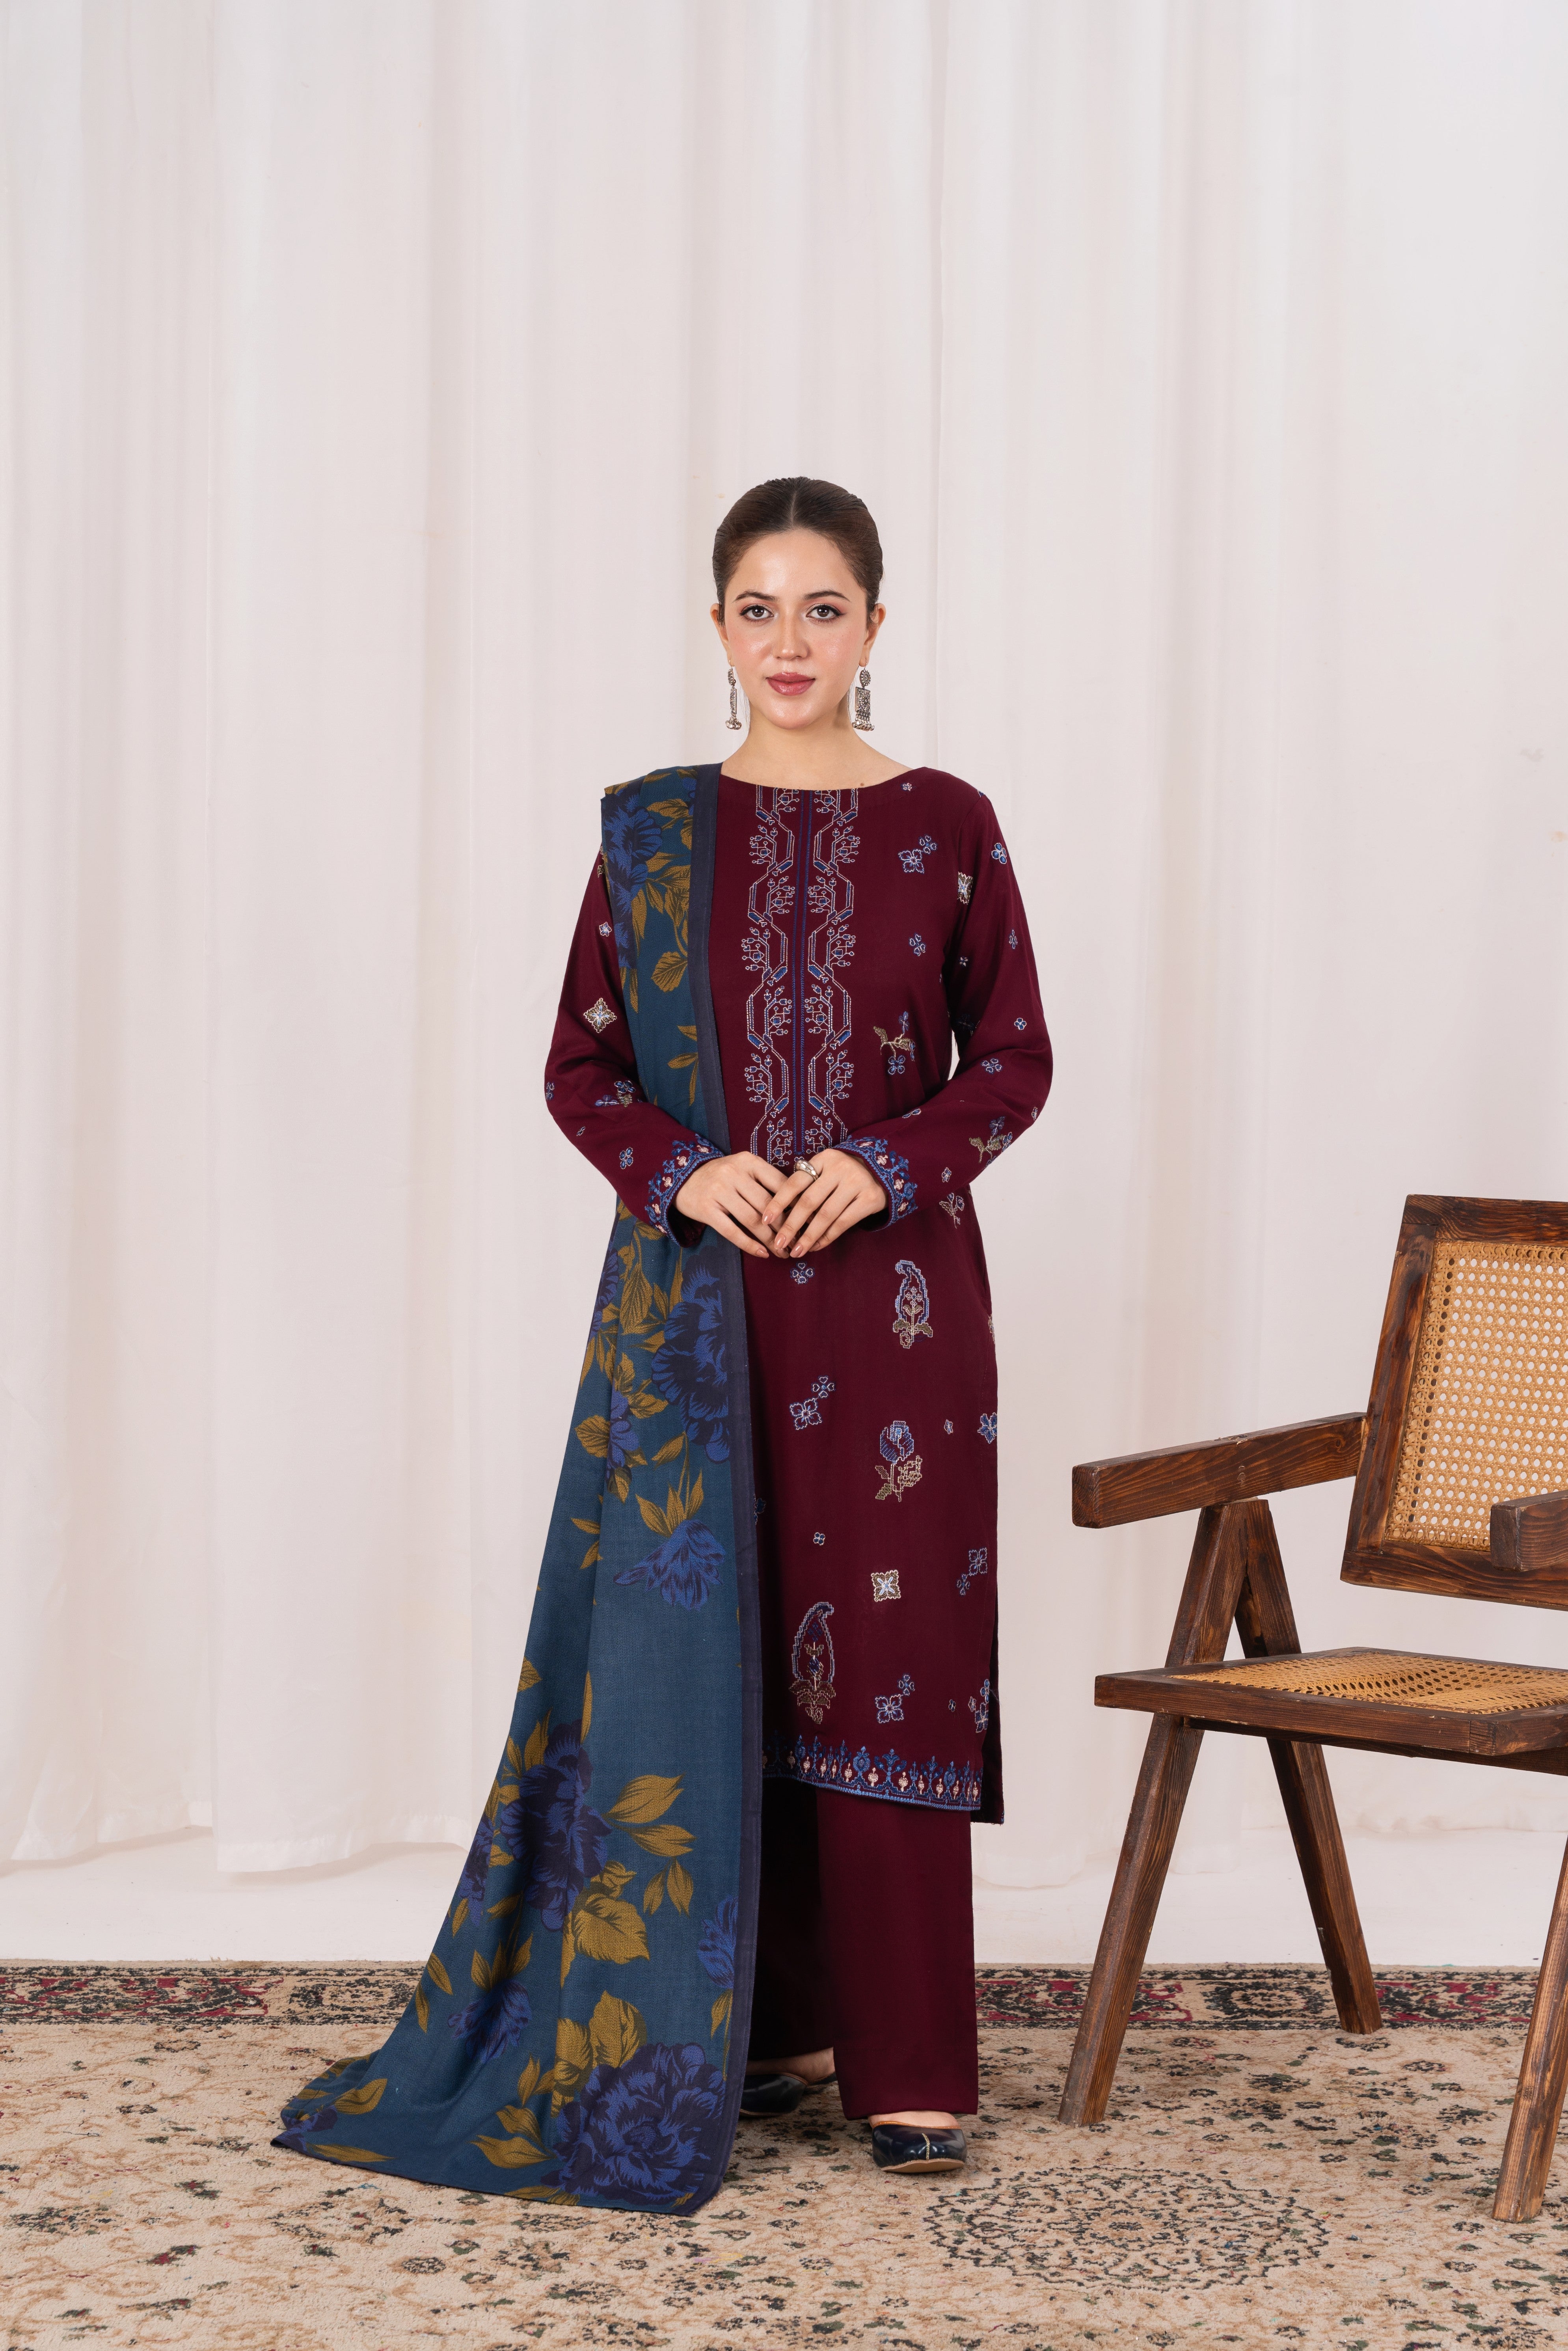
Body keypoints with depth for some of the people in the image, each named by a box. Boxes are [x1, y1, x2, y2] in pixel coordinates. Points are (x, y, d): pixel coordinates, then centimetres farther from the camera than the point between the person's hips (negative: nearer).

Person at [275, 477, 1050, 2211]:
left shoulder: (946, 826, 2)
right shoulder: (654, 828, 6)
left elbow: (1015, 1060, 4)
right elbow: (581, 1066, 6)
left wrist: (884, 1164, -13)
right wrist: (685, 1171, -12)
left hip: (891, 1291, -1)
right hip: (692, 1293, 1)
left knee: (886, 1657, 0)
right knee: (700, 1653, 1)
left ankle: (910, 2063, 8)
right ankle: (765, 2026, 16)